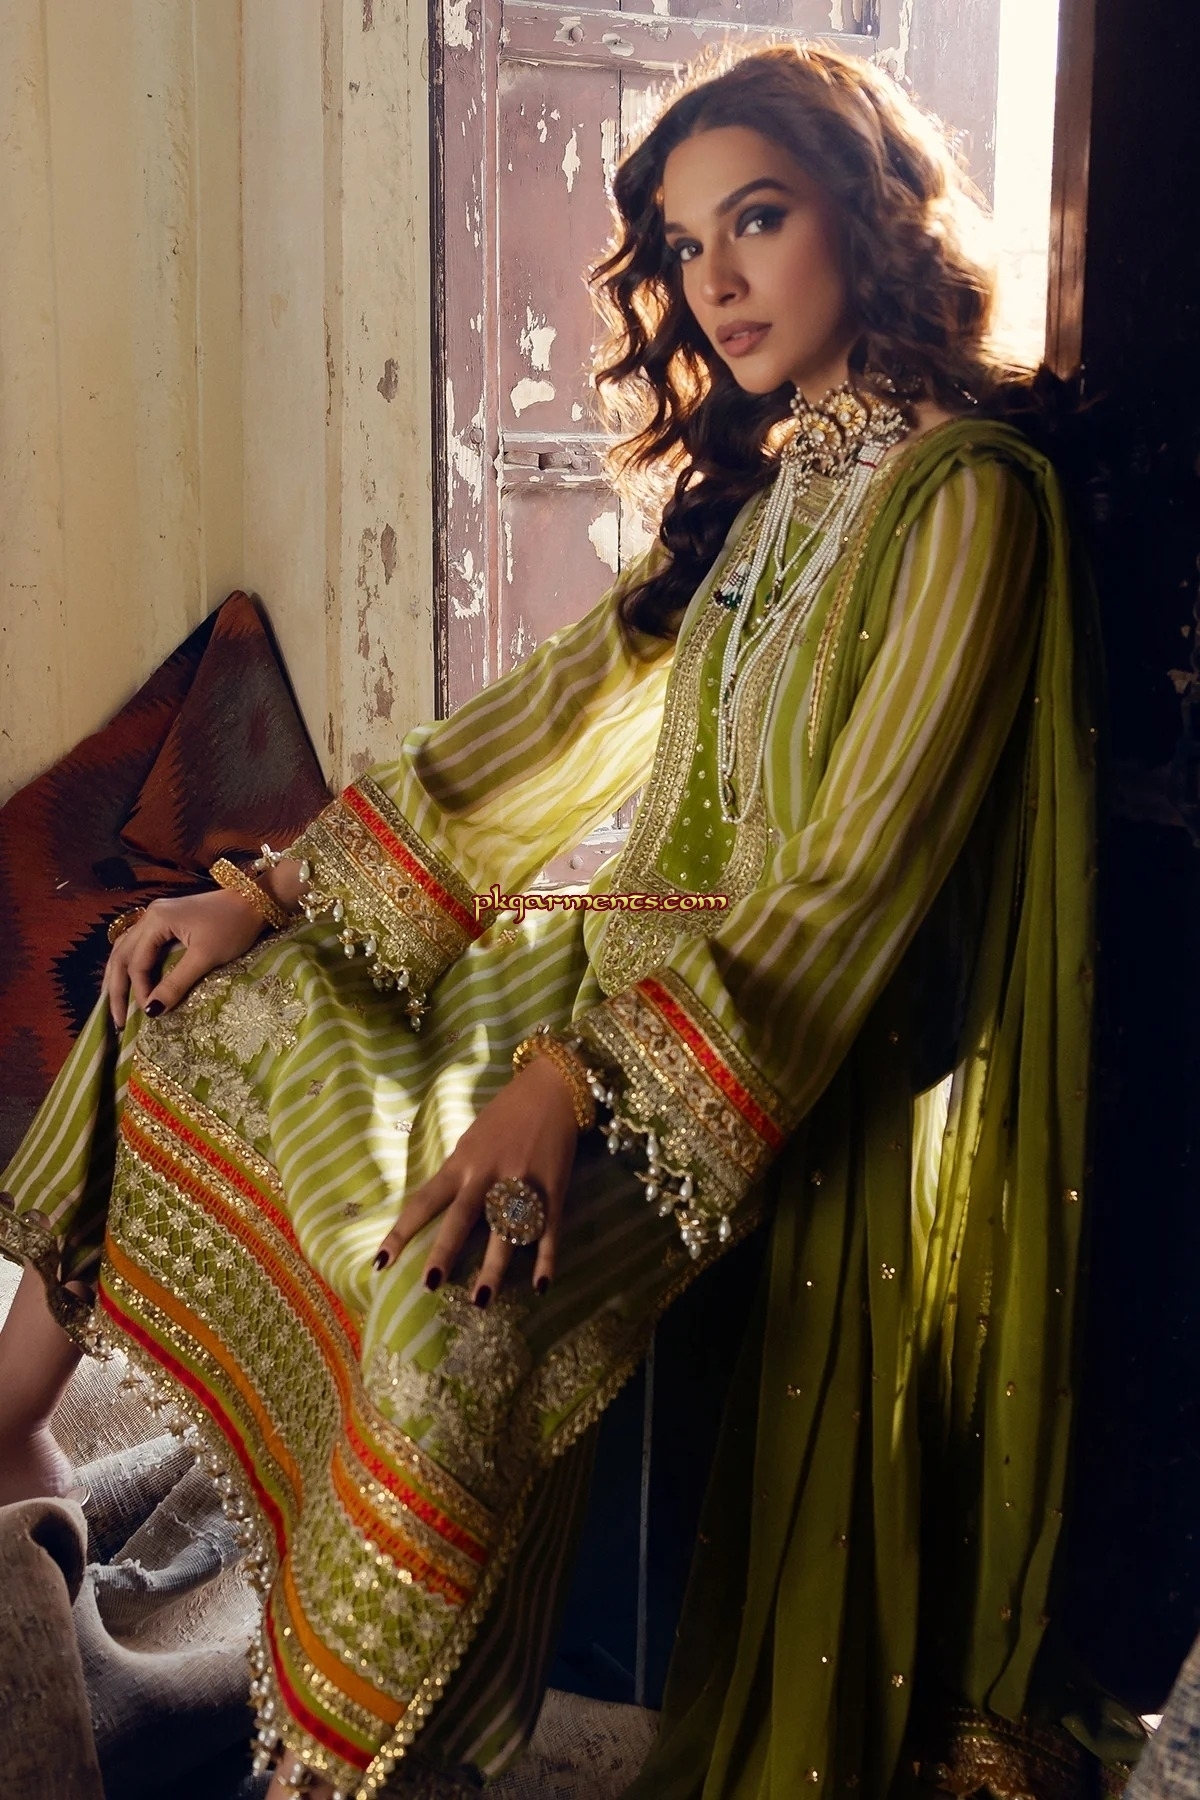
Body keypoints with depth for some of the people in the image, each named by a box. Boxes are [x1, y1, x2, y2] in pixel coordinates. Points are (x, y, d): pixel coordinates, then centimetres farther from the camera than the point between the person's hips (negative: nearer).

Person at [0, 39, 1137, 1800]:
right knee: (197, 999, 4)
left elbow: (861, 872, -21)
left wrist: (578, 1078, -31)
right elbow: (540, 724, 13)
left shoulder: (962, 495, -12)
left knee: (466, 1281, -34)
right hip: (627, 959, 9)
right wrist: (268, 891, 6)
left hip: (787, 1050, -8)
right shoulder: (748, 491, 13)